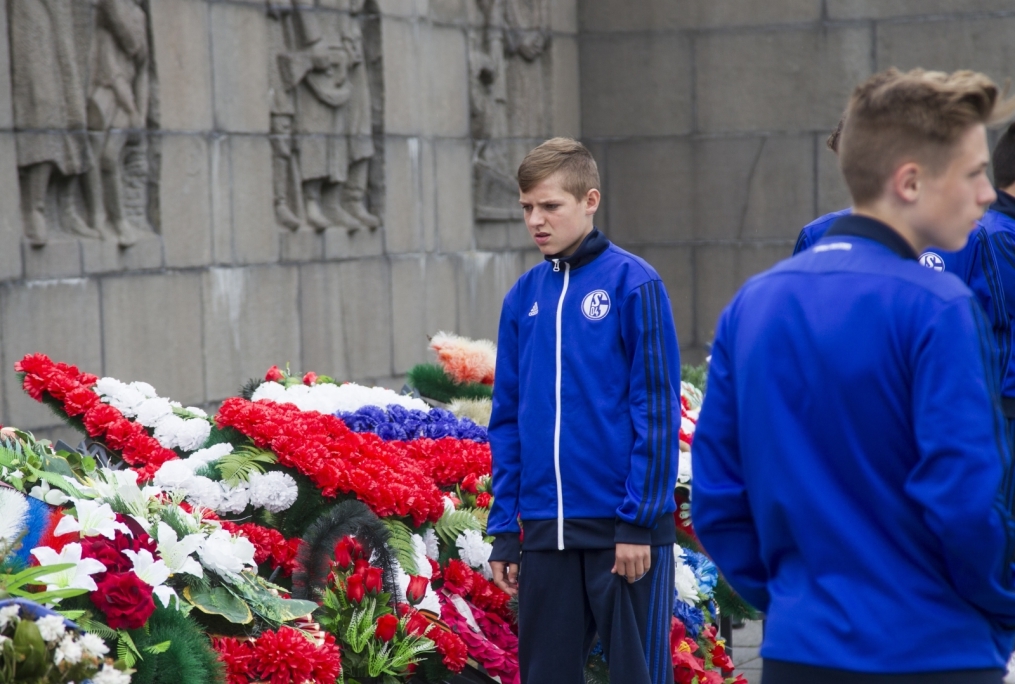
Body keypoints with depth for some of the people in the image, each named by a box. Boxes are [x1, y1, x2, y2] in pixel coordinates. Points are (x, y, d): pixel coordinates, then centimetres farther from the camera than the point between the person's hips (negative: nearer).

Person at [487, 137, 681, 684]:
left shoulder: (633, 285, -7)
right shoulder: (523, 297, 9)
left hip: (623, 528, -5)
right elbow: (507, 419, 12)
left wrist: (639, 519, -13)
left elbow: (657, 410, -9)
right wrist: (503, 528, 8)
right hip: (545, 530, 5)